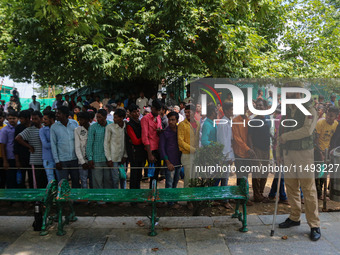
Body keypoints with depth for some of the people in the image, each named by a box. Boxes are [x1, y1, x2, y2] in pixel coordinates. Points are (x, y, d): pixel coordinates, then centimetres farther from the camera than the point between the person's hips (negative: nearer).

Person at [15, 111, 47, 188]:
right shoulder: (29, 130, -3)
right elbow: (18, 138, -13)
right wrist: (30, 147, -10)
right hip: (36, 161, -4)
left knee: (46, 182, 10)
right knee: (38, 183, -1)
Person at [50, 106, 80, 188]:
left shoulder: (75, 123, 3)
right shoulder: (54, 127, 0)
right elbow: (53, 144, 1)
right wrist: (56, 161, -3)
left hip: (75, 158, 1)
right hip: (62, 160, -1)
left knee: (76, 181, 9)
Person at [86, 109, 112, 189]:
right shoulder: (93, 127, -2)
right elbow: (89, 143, 0)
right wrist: (90, 158, -5)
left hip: (109, 158, 2)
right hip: (97, 159, -1)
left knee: (108, 179, 8)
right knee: (97, 180, 1)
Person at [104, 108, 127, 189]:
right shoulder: (109, 127, -5)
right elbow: (106, 143, -2)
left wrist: (125, 156, 0)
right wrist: (109, 159, -6)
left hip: (123, 158, 3)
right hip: (113, 158, -3)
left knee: (123, 178, 10)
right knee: (115, 179, -1)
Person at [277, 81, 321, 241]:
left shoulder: (309, 110, -4)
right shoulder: (286, 111, 14)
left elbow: (307, 130, -19)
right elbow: (280, 132, 16)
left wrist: (286, 136, -11)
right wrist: (278, 152, 11)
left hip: (303, 153, -6)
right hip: (287, 153, 6)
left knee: (308, 189, -6)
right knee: (291, 187, 10)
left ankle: (314, 225, 2)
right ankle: (294, 218, 23)